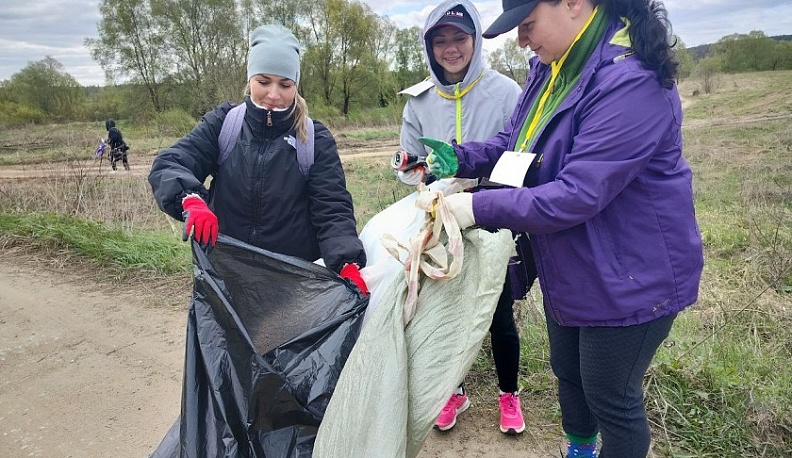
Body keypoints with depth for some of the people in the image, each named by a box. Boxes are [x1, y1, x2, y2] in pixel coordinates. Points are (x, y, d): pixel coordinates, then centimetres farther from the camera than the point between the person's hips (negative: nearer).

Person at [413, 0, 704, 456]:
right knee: (568, 372, 26)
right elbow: (514, 142, 10)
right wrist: (461, 158, -8)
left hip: (631, 276, -9)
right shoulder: (550, 67, 1)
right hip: (568, 270, 9)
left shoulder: (630, 81, -28)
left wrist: (480, 206, -28)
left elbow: (577, 194, -32)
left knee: (611, 398, 10)